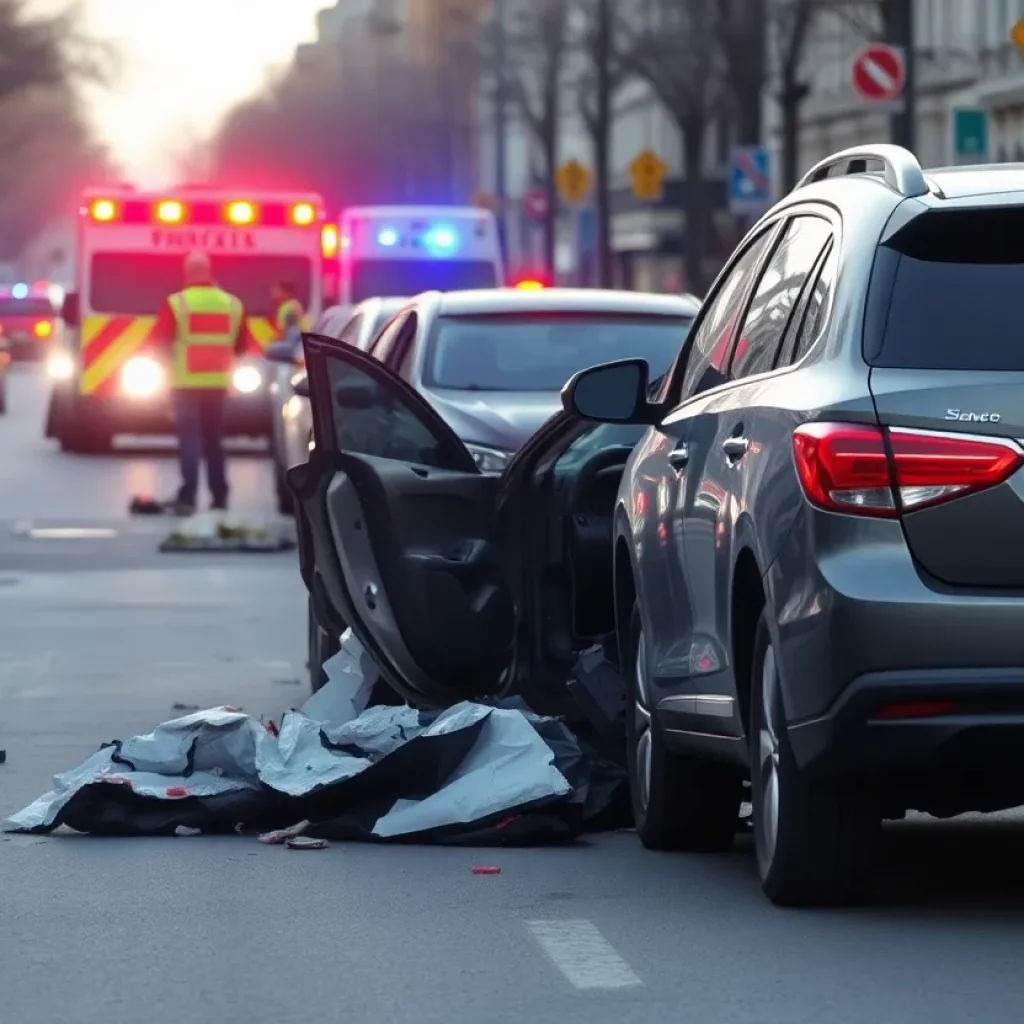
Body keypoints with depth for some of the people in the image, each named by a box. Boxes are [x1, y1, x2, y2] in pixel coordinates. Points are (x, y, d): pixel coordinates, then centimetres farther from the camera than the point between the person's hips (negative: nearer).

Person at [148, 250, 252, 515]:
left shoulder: (176, 303, -9)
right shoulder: (233, 305, 3)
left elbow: (158, 342, -6)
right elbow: (243, 346, 11)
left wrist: (173, 354, 14)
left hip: (186, 382, -4)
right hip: (217, 383, 4)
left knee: (190, 439, -5)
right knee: (214, 440, 15)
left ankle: (188, 498, -15)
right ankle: (220, 497, 18)